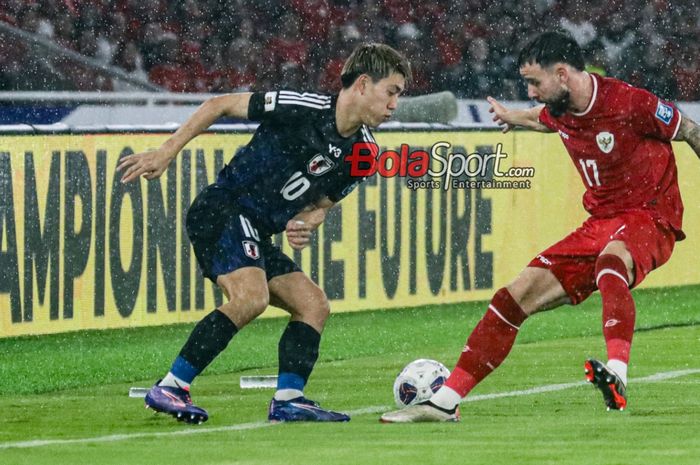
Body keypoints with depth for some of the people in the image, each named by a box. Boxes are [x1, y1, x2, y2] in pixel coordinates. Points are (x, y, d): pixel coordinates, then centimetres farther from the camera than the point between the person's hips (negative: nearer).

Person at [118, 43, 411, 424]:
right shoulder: (303, 109, -15)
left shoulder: (363, 154, 6)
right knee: (251, 297, -27)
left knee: (314, 306, 6)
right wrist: (165, 154, -11)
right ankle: (170, 388, -23)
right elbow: (219, 105, -8)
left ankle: (288, 400, 2)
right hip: (221, 210, -9)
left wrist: (307, 223, -7)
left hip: (255, 236, 9)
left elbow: (322, 202, 18)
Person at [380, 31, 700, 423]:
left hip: (650, 218, -8)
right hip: (600, 223, 8)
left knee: (609, 262, -41)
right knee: (517, 296, 1)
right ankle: (445, 401, 5)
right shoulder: (559, 111, 2)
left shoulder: (630, 103, -20)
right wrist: (513, 118, 45)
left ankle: (617, 376, -58)